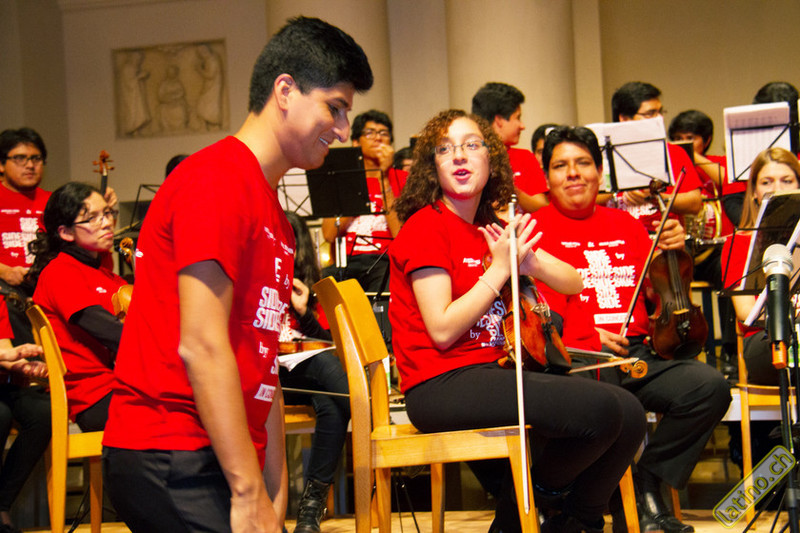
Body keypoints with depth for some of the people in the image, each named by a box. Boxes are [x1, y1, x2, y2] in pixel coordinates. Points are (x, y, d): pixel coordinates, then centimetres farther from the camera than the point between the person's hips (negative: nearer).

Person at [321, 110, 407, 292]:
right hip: (346, 262, 2)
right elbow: (329, 235, 3)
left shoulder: (402, 178, 13)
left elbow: (399, 233, -5)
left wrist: (383, 177, -2)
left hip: (385, 261, -2)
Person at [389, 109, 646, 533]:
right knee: (600, 409, -24)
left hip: (488, 372, 8)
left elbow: (572, 283, 15)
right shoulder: (426, 226, -6)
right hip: (441, 386, -8)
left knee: (630, 415, -5)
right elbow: (442, 331, -15)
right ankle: (542, 492, 5)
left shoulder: (489, 229, 16)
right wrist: (500, 267, -10)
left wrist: (531, 262, -6)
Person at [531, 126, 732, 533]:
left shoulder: (625, 225, 23)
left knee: (709, 385, -23)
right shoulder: (537, 229, 6)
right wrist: (590, 337, -21)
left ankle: (646, 484, -7)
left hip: (638, 353, 5)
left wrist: (673, 253, 4)